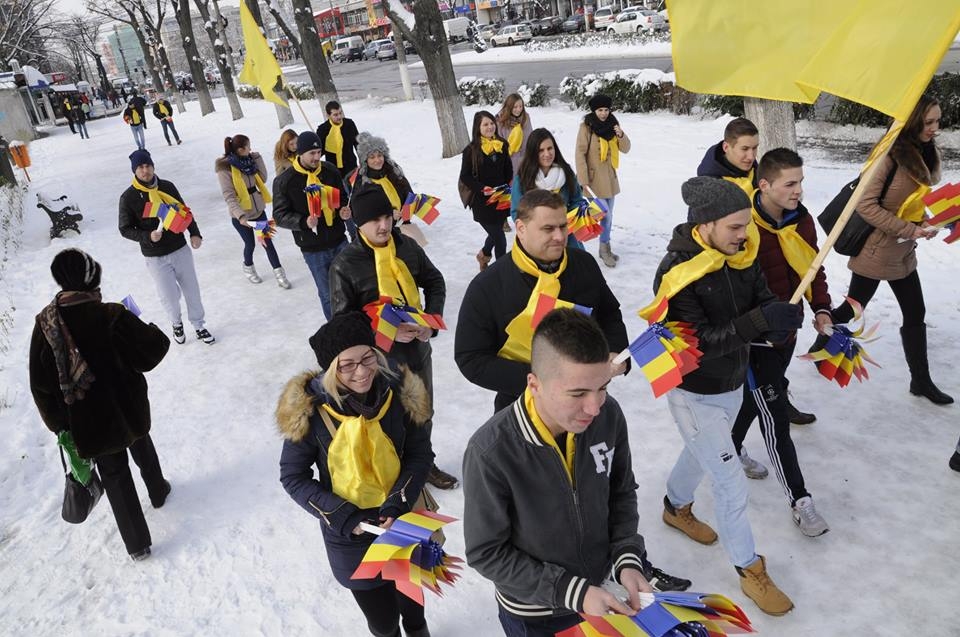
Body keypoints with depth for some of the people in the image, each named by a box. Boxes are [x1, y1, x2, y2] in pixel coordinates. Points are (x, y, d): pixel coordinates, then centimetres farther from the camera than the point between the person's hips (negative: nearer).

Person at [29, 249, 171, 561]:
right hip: (128, 411, -1)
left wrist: (58, 424, 7)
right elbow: (152, 351, -16)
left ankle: (137, 544, 20)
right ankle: (158, 491, 55)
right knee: (142, 449, 30)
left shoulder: (45, 324, -11)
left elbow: (41, 385, -5)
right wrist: (153, 331, 5)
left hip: (87, 424, 1)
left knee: (114, 476, 14)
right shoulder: (111, 316, -22)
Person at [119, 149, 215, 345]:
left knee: (192, 290, 11)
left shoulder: (167, 187, -2)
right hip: (155, 257, -3)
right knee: (169, 296, 4)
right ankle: (176, 324, 34)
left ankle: (199, 326, 31)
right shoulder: (128, 197, -10)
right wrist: (148, 236, -21)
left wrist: (194, 233, -2)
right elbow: (125, 229, -5)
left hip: (180, 249, 3)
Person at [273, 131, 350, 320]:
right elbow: (280, 215, -7)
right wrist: (303, 222, -25)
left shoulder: (330, 171, -1)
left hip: (339, 241, 3)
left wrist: (344, 210, -8)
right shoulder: (284, 181, -11)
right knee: (328, 294, 9)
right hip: (313, 249, -3)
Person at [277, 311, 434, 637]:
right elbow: (293, 476, -9)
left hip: (403, 523, 2)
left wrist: (398, 504, -17)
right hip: (350, 536, -2)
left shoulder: (399, 391, -16)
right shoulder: (309, 409, -20)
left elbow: (421, 453, -5)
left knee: (409, 595, 27)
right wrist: (343, 517, -18)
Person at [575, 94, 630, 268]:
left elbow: (625, 149, 6)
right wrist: (583, 181, -19)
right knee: (605, 215, -7)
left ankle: (605, 249, 25)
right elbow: (580, 154, -14)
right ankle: (605, 248, 8)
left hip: (609, 177, 6)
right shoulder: (586, 127, -11)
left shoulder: (612, 125, 5)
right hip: (594, 178, -6)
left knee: (608, 215, 13)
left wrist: (621, 135, -16)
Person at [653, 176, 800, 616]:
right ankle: (750, 570, 24)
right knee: (732, 484, 2)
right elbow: (698, 343, -31)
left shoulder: (743, 253, -8)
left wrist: (780, 317, -28)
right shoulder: (677, 272, -28)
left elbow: (762, 301, -5)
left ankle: (677, 508, 57)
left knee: (701, 453, 29)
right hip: (695, 395, -7)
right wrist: (759, 322, -41)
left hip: (733, 383, 7)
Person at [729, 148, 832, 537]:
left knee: (754, 398, 24)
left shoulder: (802, 221, 0)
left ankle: (732, 449, 48)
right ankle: (799, 499, 13)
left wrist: (821, 309, -1)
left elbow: (813, 268, 11)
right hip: (754, 339, -7)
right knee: (774, 416, 1)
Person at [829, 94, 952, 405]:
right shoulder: (890, 155, -20)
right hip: (875, 251, -8)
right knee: (852, 309, 7)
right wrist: (910, 230, -23)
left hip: (903, 253, 8)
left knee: (915, 315, 12)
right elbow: (865, 205, -23)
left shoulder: (928, 154, 5)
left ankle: (921, 381, 24)